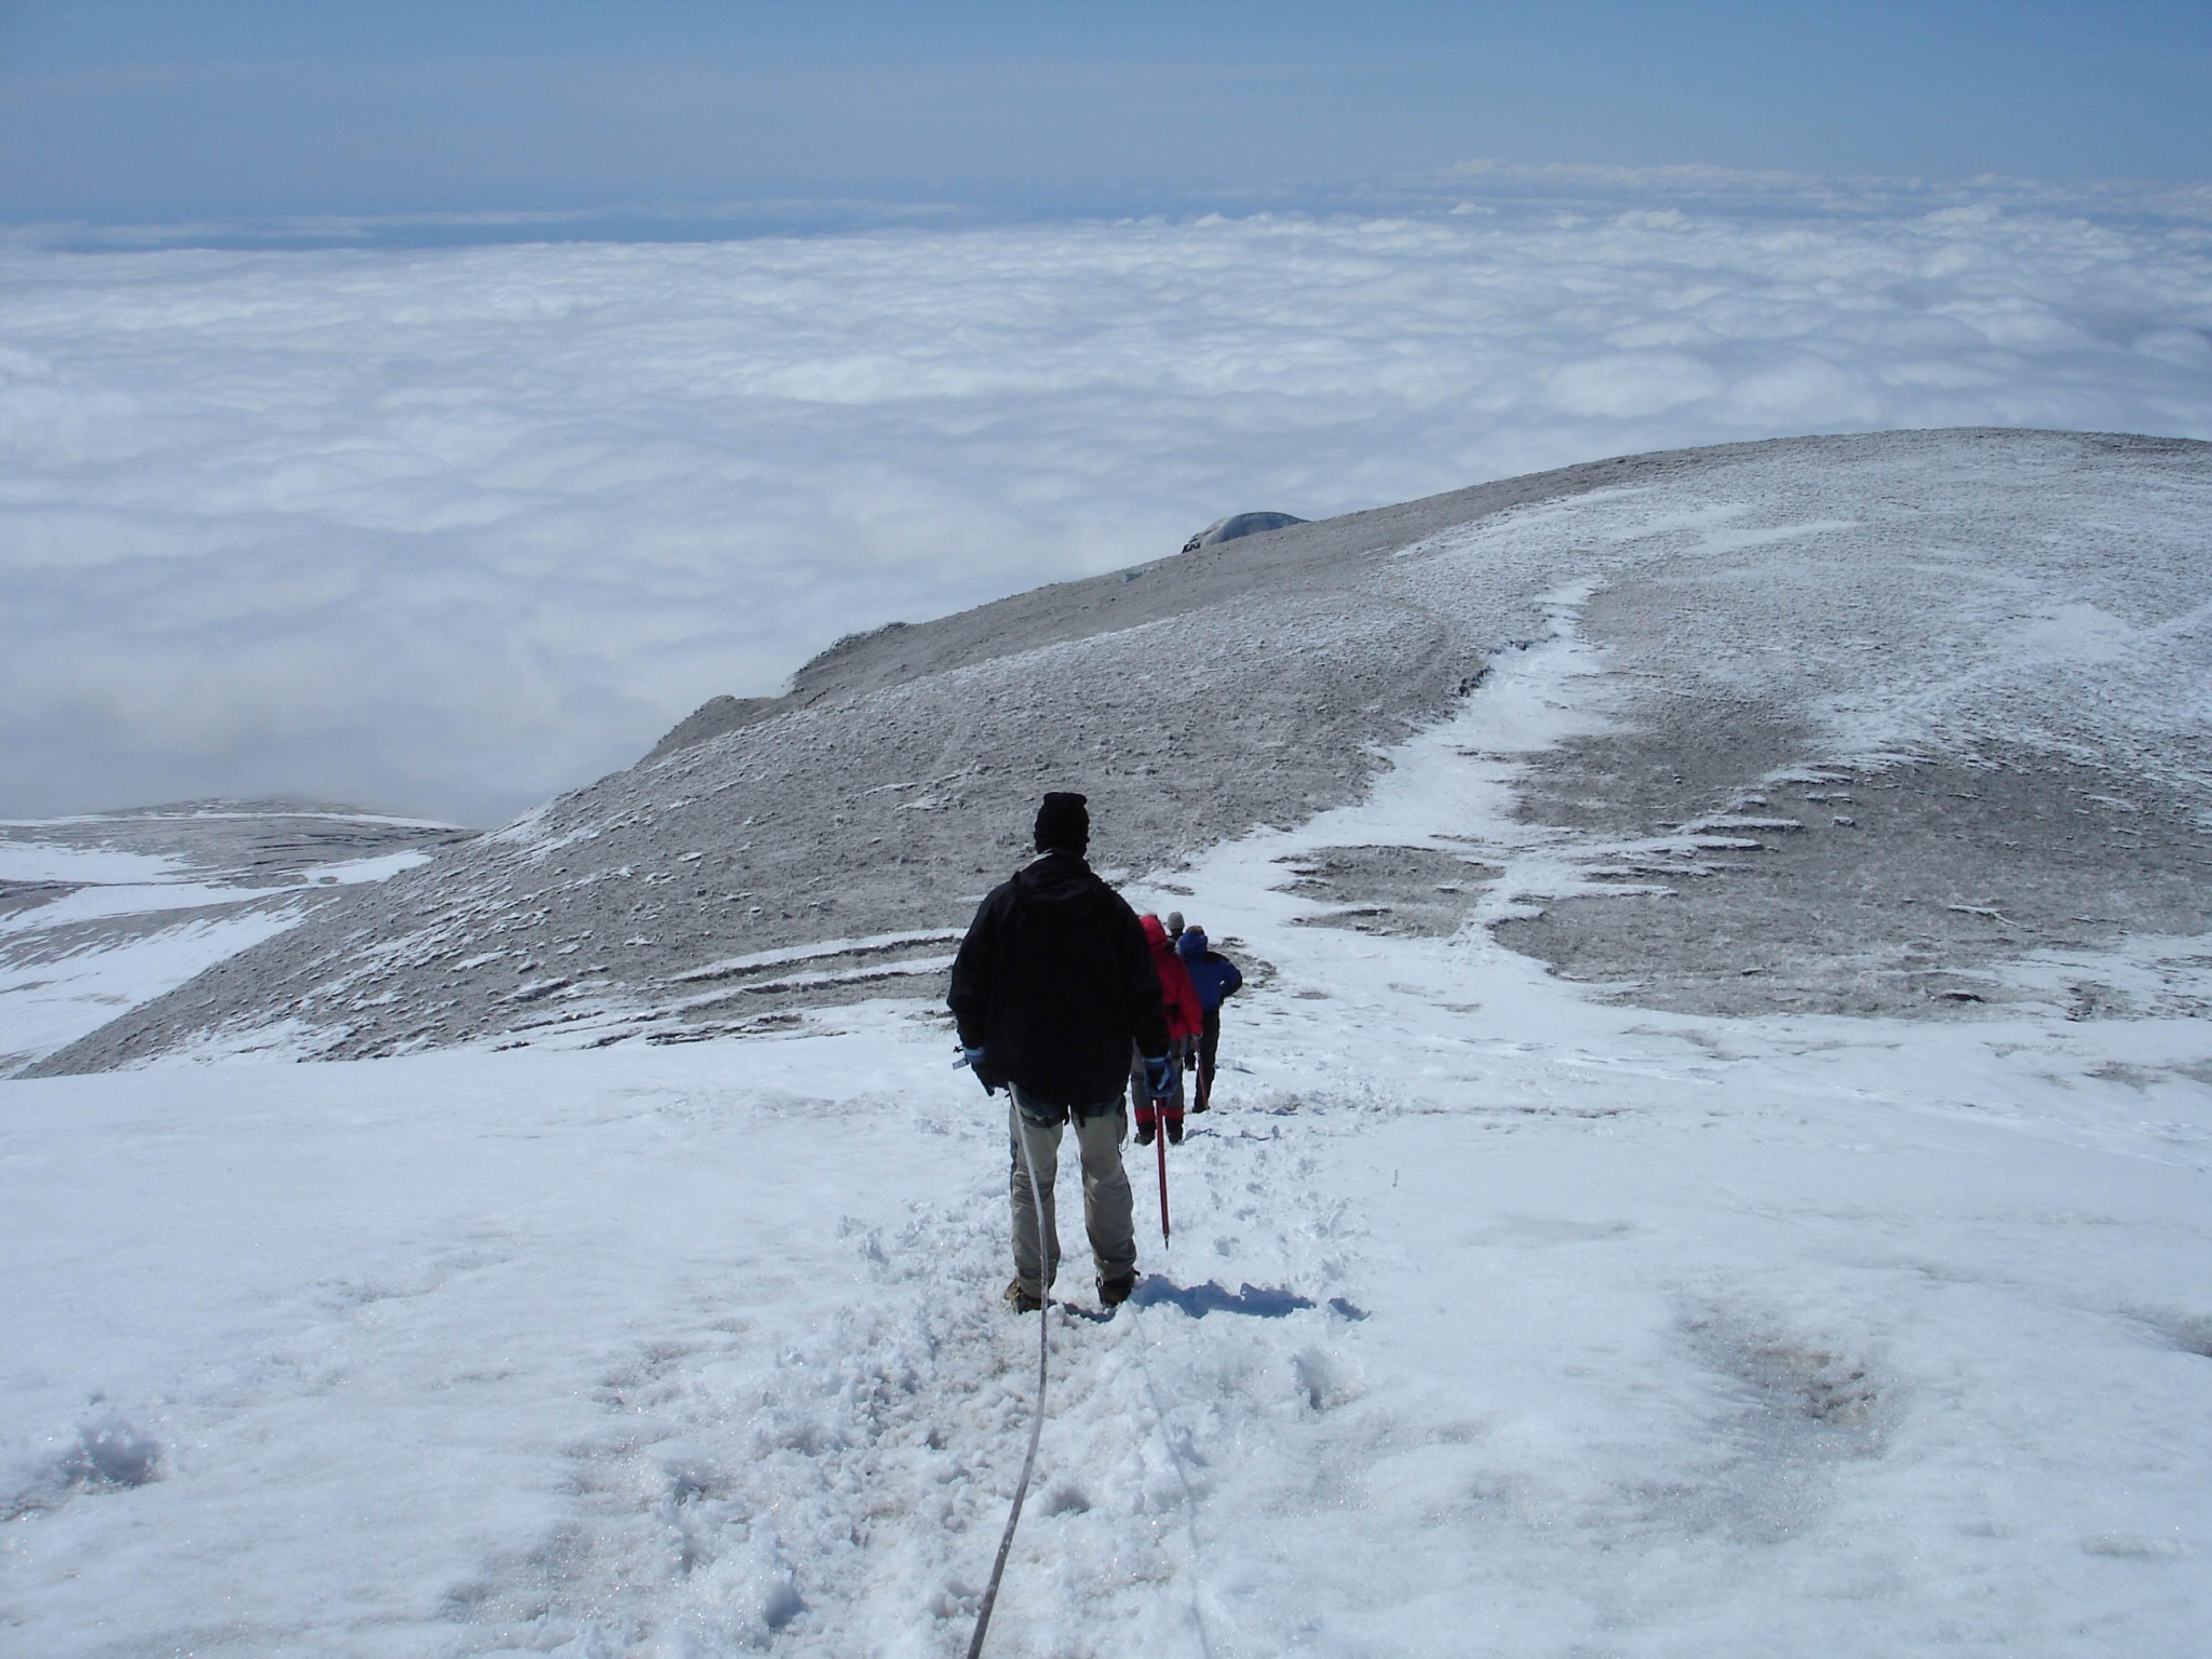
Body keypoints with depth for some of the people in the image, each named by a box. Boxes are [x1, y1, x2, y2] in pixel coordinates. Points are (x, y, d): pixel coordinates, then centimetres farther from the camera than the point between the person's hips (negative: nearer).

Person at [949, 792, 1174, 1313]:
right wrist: (1156, 1056, 8)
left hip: (1029, 1069, -1)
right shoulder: (1110, 906, -3)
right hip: (1101, 1069, 1)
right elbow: (1142, 989, -1)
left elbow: (969, 982, -1)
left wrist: (976, 1047, 11)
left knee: (1031, 1178, 7)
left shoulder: (1003, 903, -4)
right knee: (1106, 1172, 15)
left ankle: (1032, 1288, 7)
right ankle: (1116, 1276, 19)